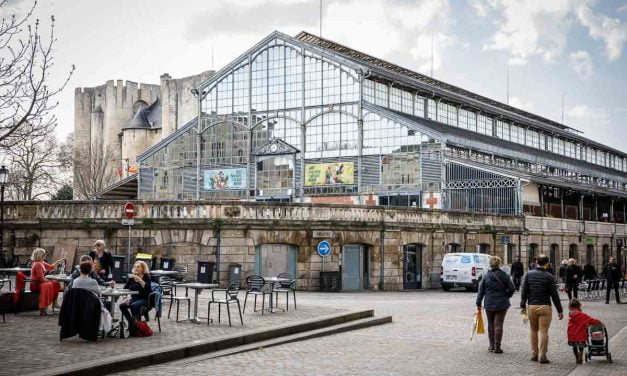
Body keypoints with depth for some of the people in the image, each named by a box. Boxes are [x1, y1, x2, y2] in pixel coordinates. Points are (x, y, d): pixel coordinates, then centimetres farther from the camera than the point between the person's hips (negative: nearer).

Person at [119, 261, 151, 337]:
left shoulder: (146, 277, -3)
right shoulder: (131, 278, 10)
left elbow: (147, 288, -21)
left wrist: (139, 279, -28)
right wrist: (127, 298, -10)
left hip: (144, 299, -5)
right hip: (133, 299, 5)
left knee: (133, 305, -33)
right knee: (122, 306, -21)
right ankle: (132, 323, -9)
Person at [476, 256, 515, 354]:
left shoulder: (486, 276, -3)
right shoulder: (504, 275, -5)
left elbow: (481, 292, -2)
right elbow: (511, 289, -6)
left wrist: (478, 304, 4)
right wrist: (506, 296, 13)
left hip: (489, 305, 1)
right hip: (502, 304, -1)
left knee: (491, 325, 15)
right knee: (498, 325, 2)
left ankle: (492, 346, 20)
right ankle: (497, 347, 1)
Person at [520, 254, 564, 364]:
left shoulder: (529, 274, 3)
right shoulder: (549, 277, -5)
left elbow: (524, 291, 2)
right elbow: (554, 295, -4)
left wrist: (523, 306, 8)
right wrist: (560, 310, 2)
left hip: (531, 306, 3)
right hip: (545, 307, -3)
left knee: (534, 330, 15)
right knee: (543, 331, -1)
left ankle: (534, 354, 18)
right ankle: (542, 355, -4)